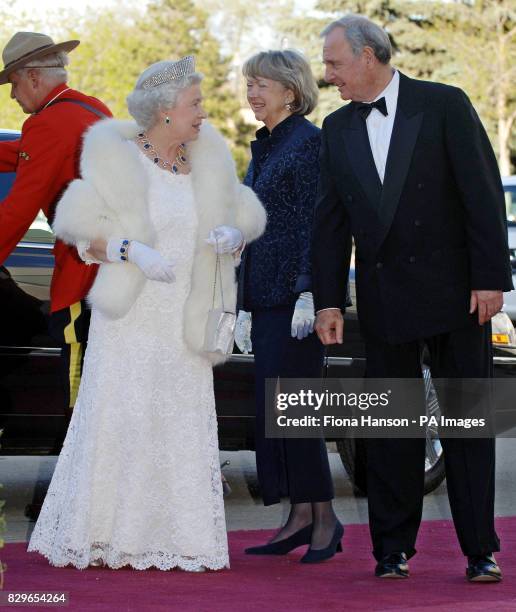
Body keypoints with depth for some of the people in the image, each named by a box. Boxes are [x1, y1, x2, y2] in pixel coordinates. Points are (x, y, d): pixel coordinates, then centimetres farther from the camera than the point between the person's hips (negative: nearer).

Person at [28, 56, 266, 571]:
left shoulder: (205, 163, 6)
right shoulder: (116, 160, -6)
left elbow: (244, 215, 16)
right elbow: (79, 230, -7)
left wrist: (233, 235, -7)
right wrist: (134, 251, -21)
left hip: (185, 320, 4)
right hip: (129, 317, -4)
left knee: (183, 424, 2)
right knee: (118, 417, -4)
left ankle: (176, 538, 7)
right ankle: (98, 538, 3)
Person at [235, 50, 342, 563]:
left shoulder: (310, 142, -8)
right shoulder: (263, 149, 18)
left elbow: (317, 223, -15)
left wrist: (308, 291, -21)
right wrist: (244, 305, 19)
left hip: (295, 294, -9)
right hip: (265, 298, 9)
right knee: (272, 407, 7)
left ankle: (324, 517, 1)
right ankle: (300, 517, 12)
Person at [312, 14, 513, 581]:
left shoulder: (445, 105, -4)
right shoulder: (337, 129, 9)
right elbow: (330, 221, 9)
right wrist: (328, 299, 2)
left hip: (454, 291, -4)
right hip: (383, 296, 4)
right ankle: (393, 548, 14)